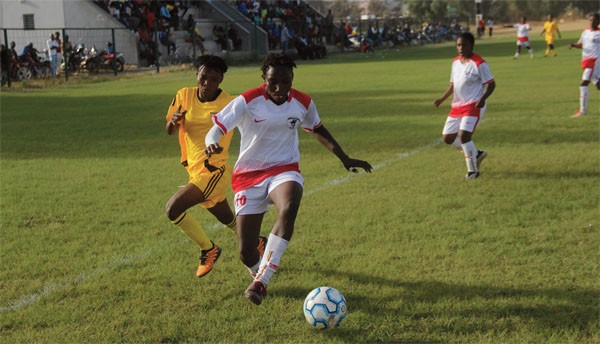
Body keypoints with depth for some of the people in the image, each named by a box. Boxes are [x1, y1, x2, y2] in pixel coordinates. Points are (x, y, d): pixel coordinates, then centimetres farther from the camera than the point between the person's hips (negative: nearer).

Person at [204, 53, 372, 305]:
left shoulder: (303, 103, -1)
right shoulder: (247, 102, -12)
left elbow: (318, 130, 19)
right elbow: (215, 130, -14)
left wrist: (345, 159, 18)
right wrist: (211, 145, -38)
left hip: (284, 171, 1)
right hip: (249, 175, -1)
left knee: (289, 209, -37)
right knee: (246, 253, -4)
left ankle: (260, 283, -33)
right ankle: (259, 274, 35)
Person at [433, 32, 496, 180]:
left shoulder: (479, 63, -12)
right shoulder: (455, 62, 10)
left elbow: (491, 84, -10)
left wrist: (483, 99, -26)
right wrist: (442, 99, 9)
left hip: (473, 106, -8)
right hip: (457, 106, 8)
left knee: (464, 135, -21)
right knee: (448, 138, 7)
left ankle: (473, 170, -4)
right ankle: (476, 154, 26)